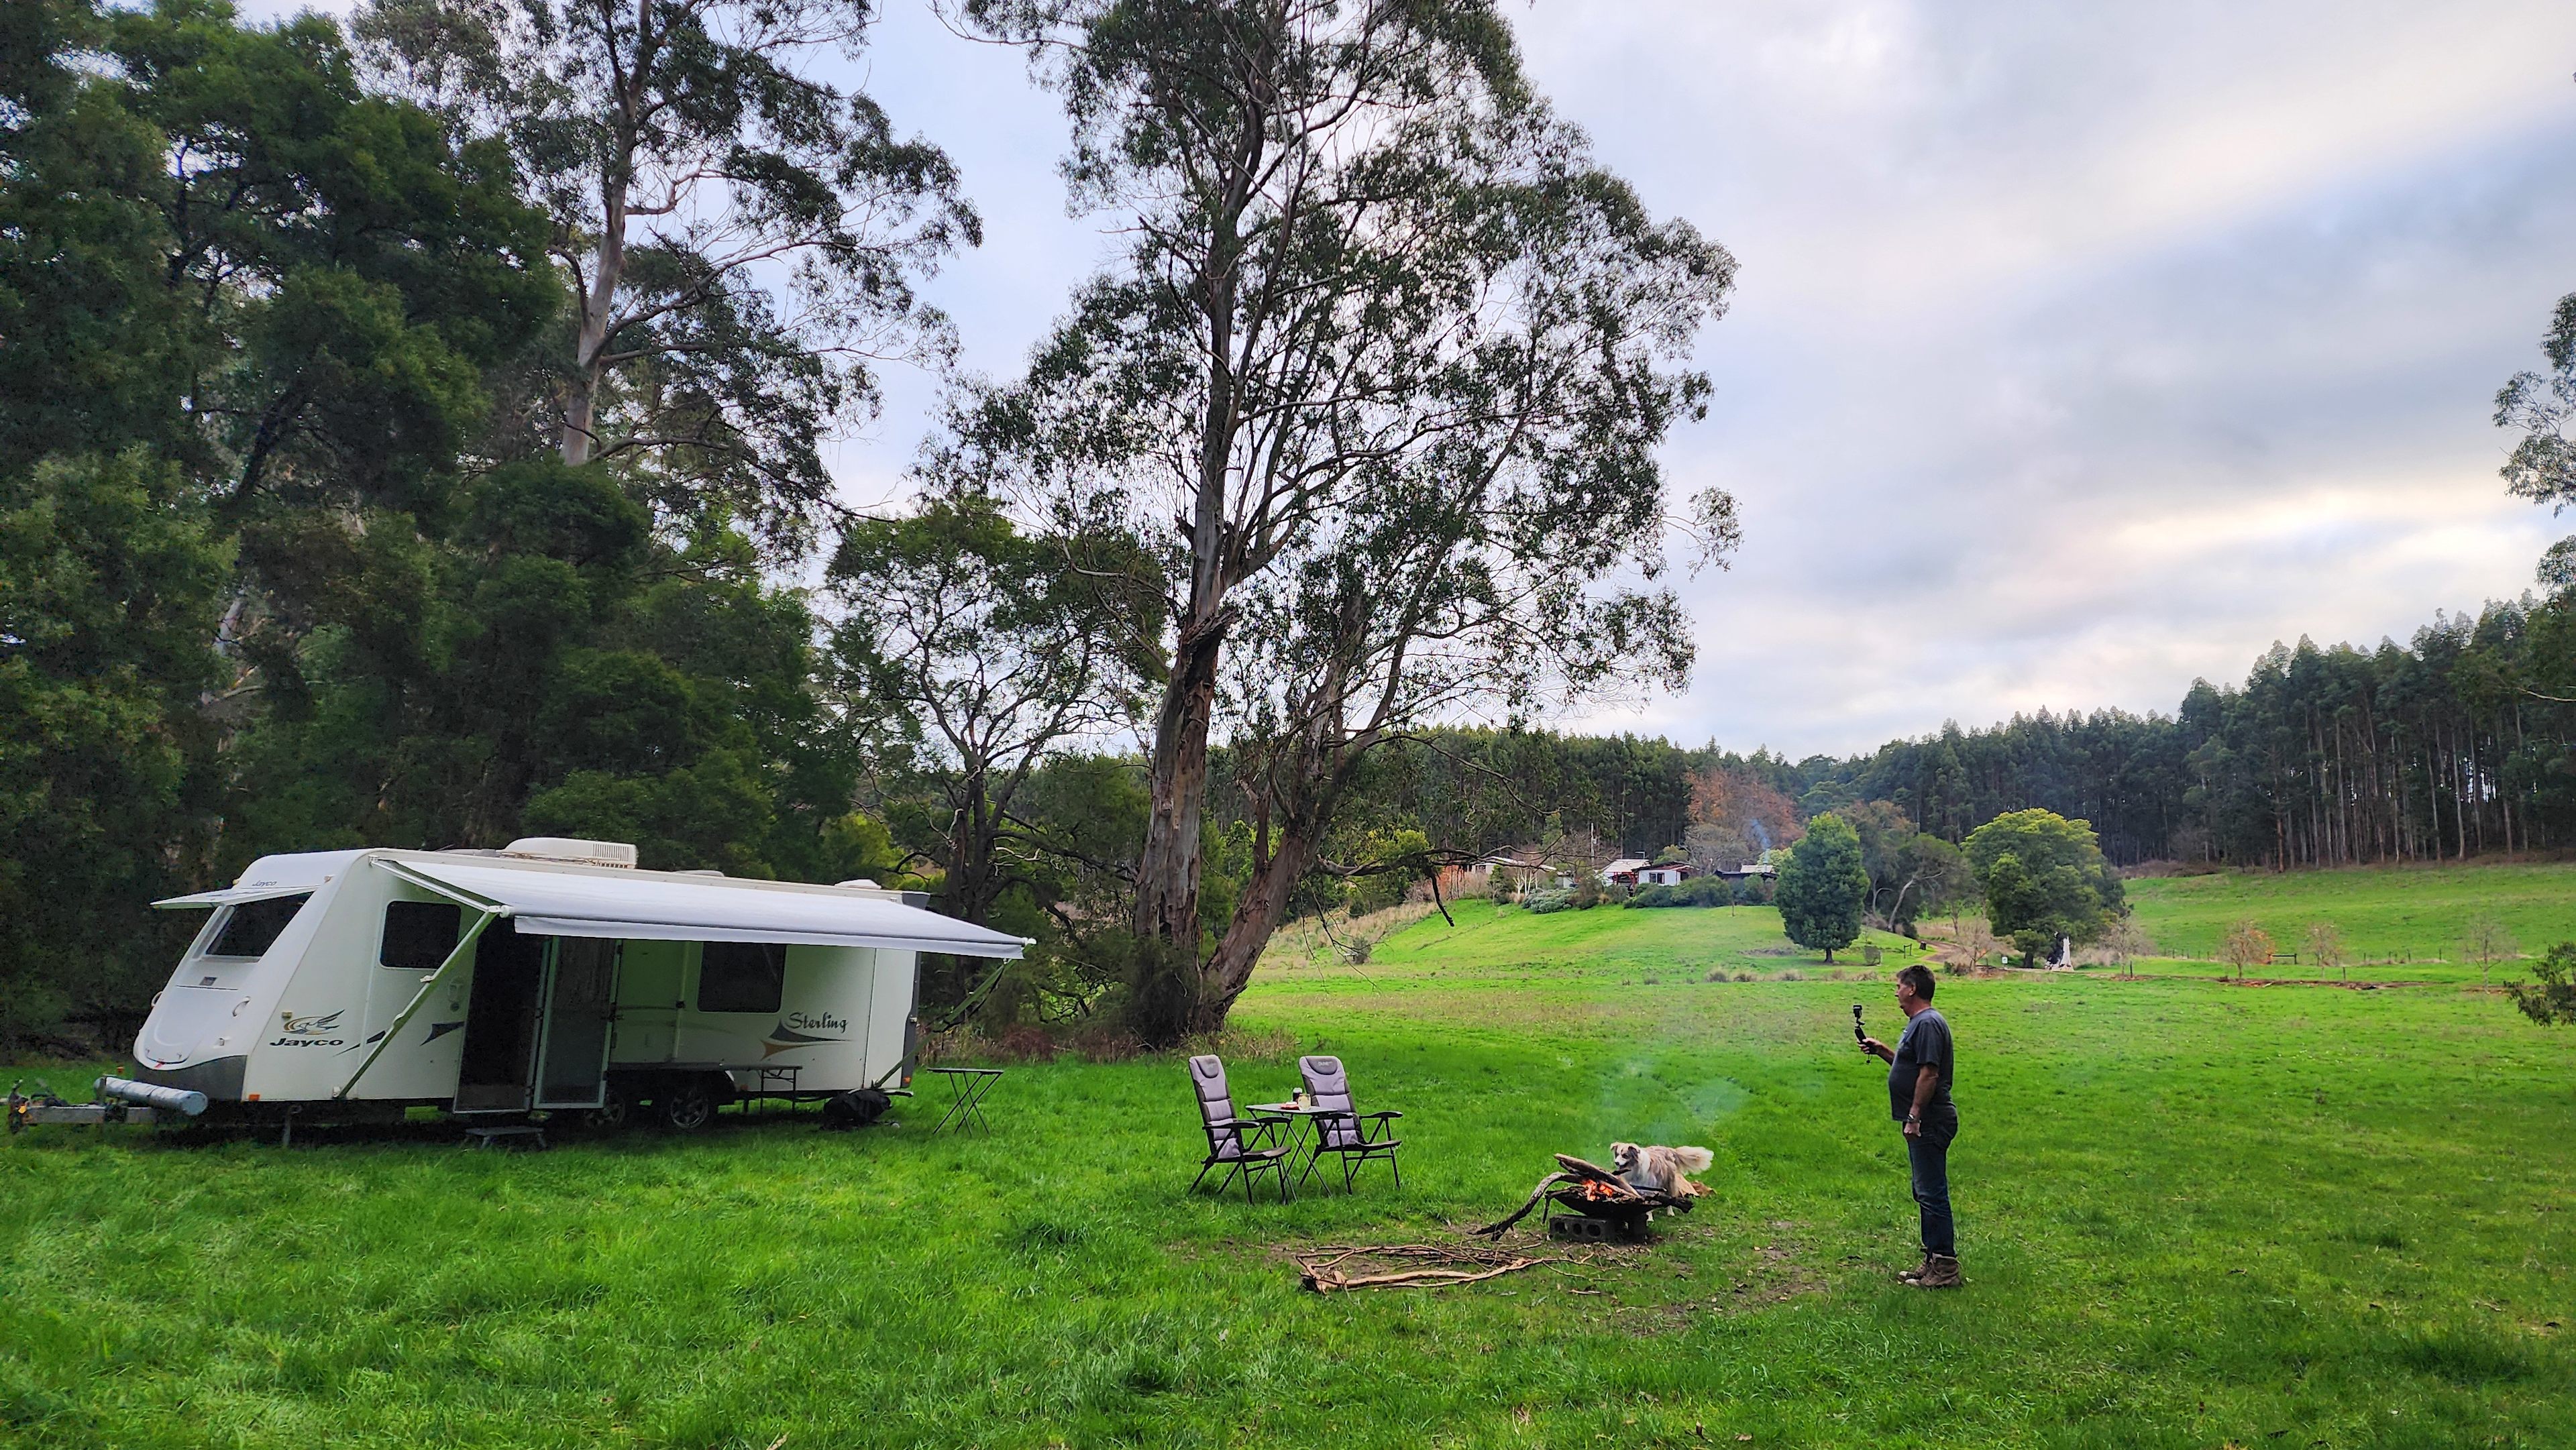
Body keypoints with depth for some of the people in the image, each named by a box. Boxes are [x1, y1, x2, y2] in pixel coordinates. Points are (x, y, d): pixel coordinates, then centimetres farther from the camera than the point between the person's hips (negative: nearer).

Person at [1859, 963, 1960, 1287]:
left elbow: (1929, 1073, -23)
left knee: (1933, 1193, -6)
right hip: (1924, 1124, 11)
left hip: (1930, 1123, -11)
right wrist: (1881, 1051, 15)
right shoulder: (1918, 1023, 16)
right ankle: (1933, 1260, 23)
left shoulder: (1928, 1024, -17)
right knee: (1926, 1193, 15)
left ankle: (1946, 1267, -1)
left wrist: (1914, 1116, -23)